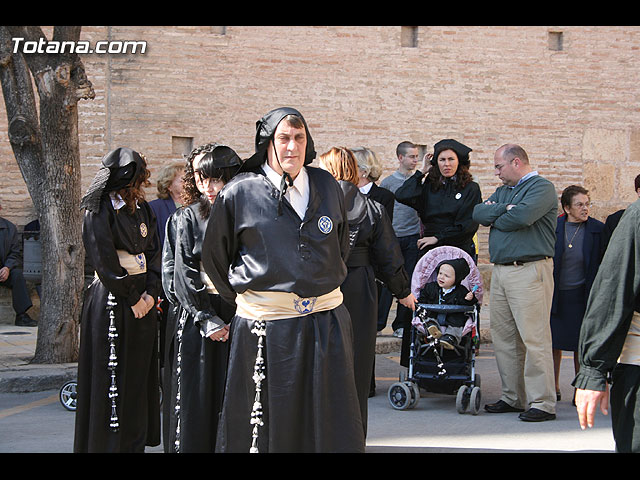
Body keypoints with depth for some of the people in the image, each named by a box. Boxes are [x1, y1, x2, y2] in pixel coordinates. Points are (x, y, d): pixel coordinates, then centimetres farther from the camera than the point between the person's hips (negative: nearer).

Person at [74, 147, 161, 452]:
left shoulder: (141, 208, 13)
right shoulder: (100, 210, -10)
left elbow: (153, 252, 11)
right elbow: (105, 261, -15)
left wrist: (151, 292, -3)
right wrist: (132, 298, -13)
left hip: (141, 298, 8)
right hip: (111, 299, -8)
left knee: (141, 374, 10)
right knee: (112, 376, -4)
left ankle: (136, 441, 19)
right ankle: (110, 443, 4)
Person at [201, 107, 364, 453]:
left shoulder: (327, 185, 8)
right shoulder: (240, 192, -2)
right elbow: (214, 256, 9)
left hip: (327, 321, 3)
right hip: (266, 325, -3)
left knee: (334, 427, 7)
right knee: (264, 427, 3)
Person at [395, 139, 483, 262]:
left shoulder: (471, 189, 2)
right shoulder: (429, 187, 11)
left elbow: (468, 225, -4)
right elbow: (401, 196, -4)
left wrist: (438, 238, -6)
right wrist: (422, 171, 3)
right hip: (430, 250, 2)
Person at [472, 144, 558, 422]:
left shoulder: (542, 187, -4)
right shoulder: (503, 191, 22)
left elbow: (522, 216, -20)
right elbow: (478, 213, 7)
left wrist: (494, 219, -2)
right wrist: (504, 209, -10)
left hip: (529, 271, -8)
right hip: (500, 271, 8)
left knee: (534, 337, -9)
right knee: (503, 338, 10)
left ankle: (542, 403, -6)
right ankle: (513, 397, 18)